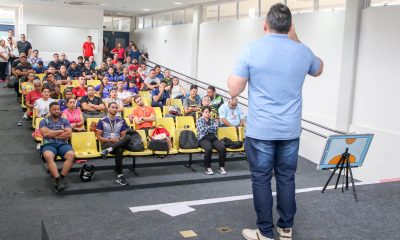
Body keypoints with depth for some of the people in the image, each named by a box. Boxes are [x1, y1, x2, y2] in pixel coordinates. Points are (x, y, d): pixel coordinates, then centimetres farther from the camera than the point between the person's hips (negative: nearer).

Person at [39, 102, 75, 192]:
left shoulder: (64, 121, 18)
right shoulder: (44, 121, 14)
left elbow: (68, 134, 1)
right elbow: (45, 133, -6)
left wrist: (52, 134, -1)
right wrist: (60, 131, -1)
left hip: (63, 144, 2)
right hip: (49, 144, -1)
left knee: (71, 155, -32)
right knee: (48, 156, -37)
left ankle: (60, 177, -28)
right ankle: (58, 179, -38)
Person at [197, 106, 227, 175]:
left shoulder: (213, 120, 22)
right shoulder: (199, 120, 13)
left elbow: (216, 128, 2)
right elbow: (202, 130, -3)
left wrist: (207, 128, 0)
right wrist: (211, 128, 5)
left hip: (213, 138, 3)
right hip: (203, 139, -3)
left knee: (222, 147, -28)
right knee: (208, 148, -38)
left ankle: (221, 167, -15)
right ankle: (208, 167, -21)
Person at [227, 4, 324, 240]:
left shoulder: (251, 50, -9)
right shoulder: (302, 51, 1)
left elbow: (234, 90, -7)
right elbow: (319, 69, 24)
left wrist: (237, 71, 12)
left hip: (261, 130, -3)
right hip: (290, 130, 3)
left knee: (261, 180, 7)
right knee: (287, 178, 14)